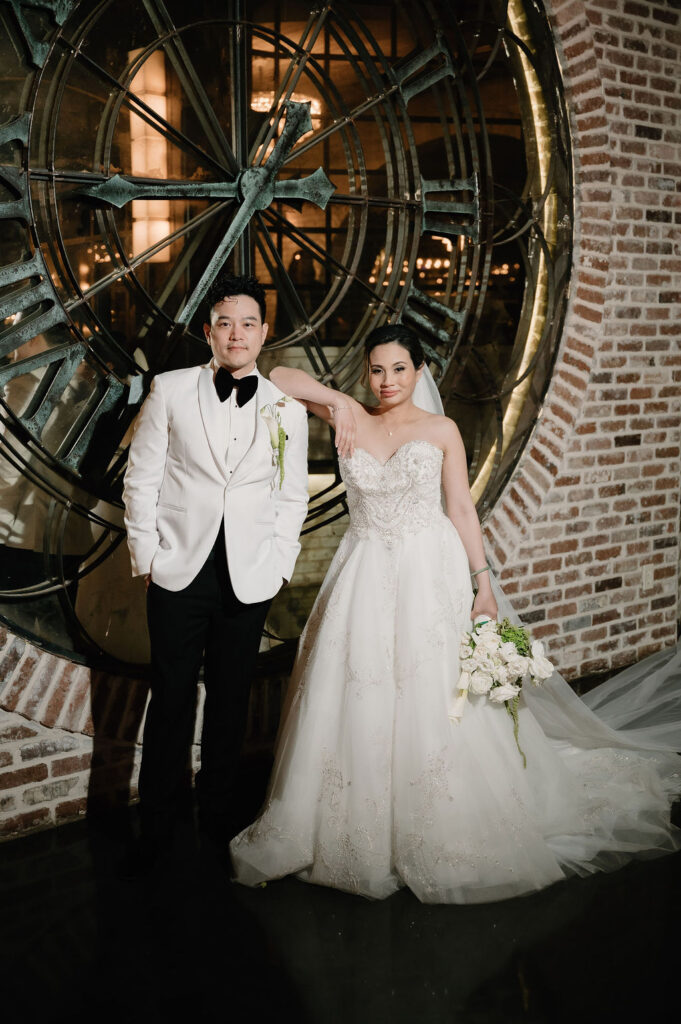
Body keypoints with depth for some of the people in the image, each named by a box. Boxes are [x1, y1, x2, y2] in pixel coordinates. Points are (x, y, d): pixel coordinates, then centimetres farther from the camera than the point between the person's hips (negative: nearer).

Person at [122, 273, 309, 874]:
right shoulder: (171, 390, 1)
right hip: (179, 574, -1)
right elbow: (141, 479, 2)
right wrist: (146, 554, -2)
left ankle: (218, 813, 29)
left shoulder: (288, 409, 4)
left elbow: (292, 498, 9)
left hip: (250, 578, 2)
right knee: (171, 697, 4)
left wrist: (279, 566, 3)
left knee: (231, 699, 12)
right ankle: (156, 827, 18)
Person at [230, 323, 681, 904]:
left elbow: (462, 508, 1)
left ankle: (446, 837, 17)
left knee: (433, 702, 2)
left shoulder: (441, 431, 1)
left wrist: (483, 583, -3)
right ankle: (358, 833, 19)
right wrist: (334, 402, -12)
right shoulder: (352, 419, 4)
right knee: (356, 700, 4)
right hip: (366, 577, 2)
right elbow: (280, 376, 2)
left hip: (429, 574, -1)